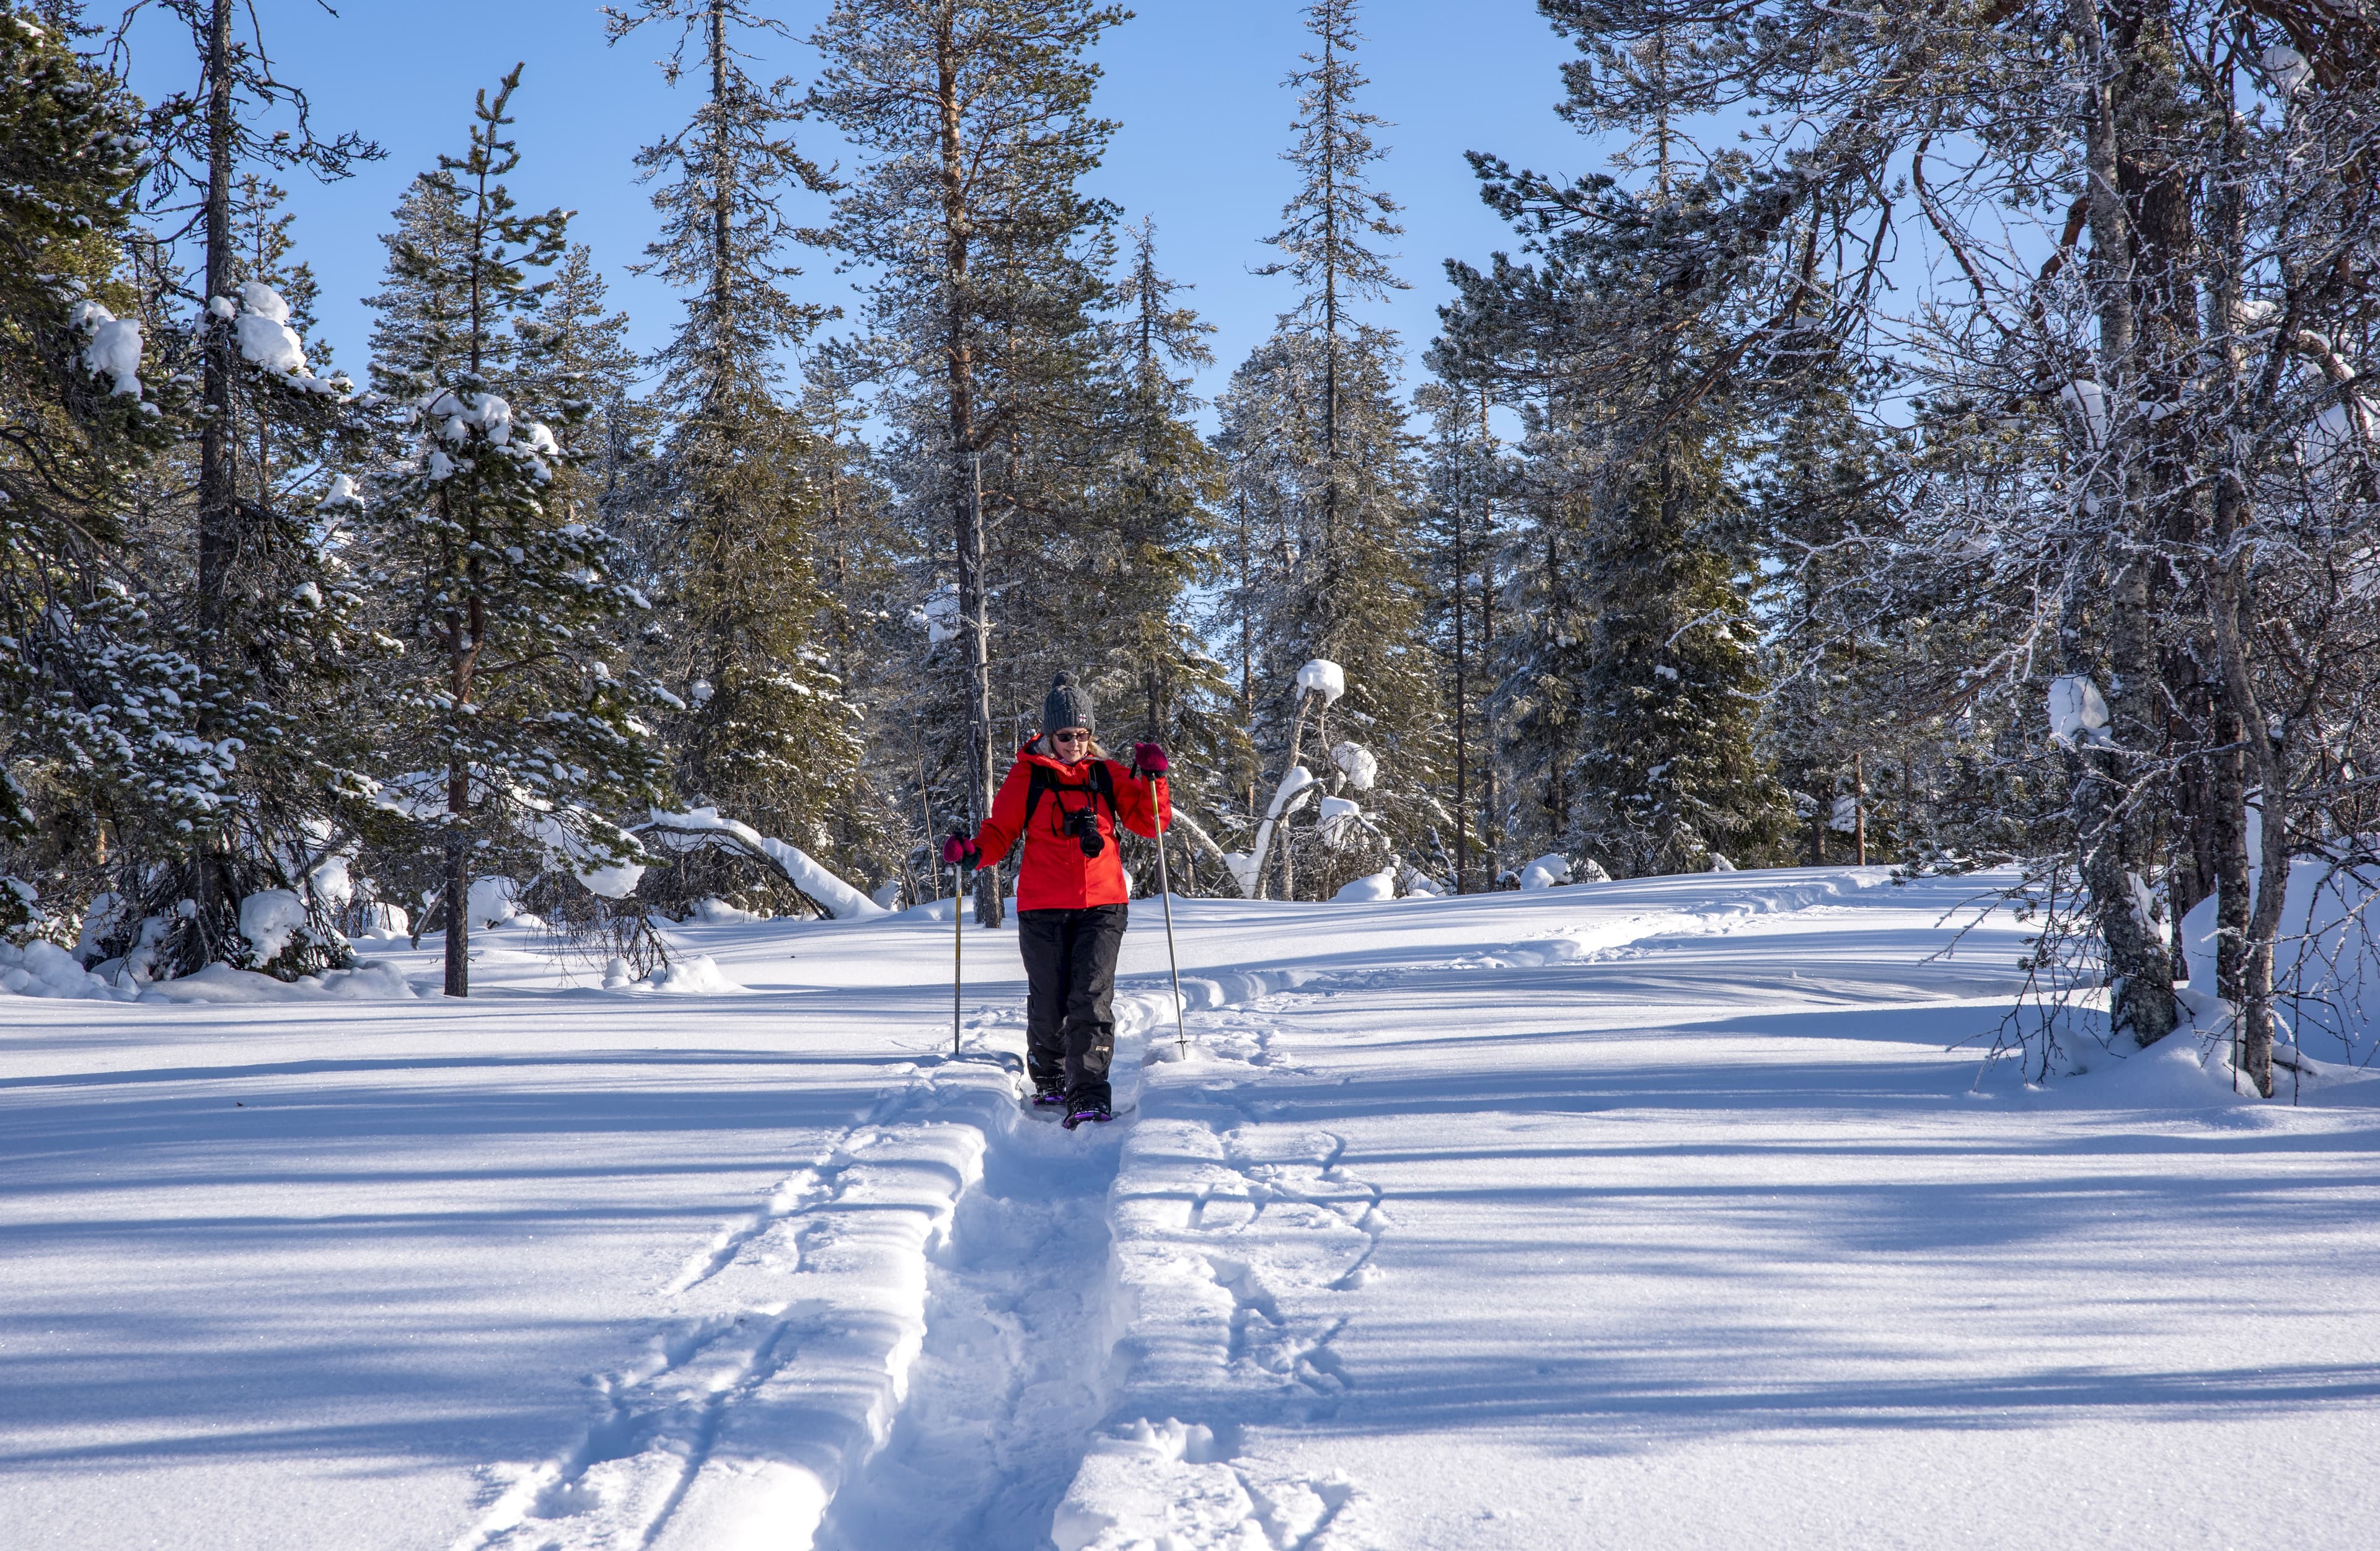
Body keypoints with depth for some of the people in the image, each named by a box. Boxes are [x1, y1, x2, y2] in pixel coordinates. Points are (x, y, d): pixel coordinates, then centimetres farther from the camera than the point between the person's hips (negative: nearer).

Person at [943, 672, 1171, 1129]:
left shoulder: (1107, 774, 9)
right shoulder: (1027, 775, 4)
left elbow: (1151, 822, 10)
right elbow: (1001, 831, 6)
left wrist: (1150, 779, -6)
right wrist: (973, 853, -13)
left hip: (1102, 906, 1)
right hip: (1043, 907, 0)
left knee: (1091, 1000, -11)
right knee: (1048, 1003, 4)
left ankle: (1088, 1094, -14)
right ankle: (1048, 1081, 29)